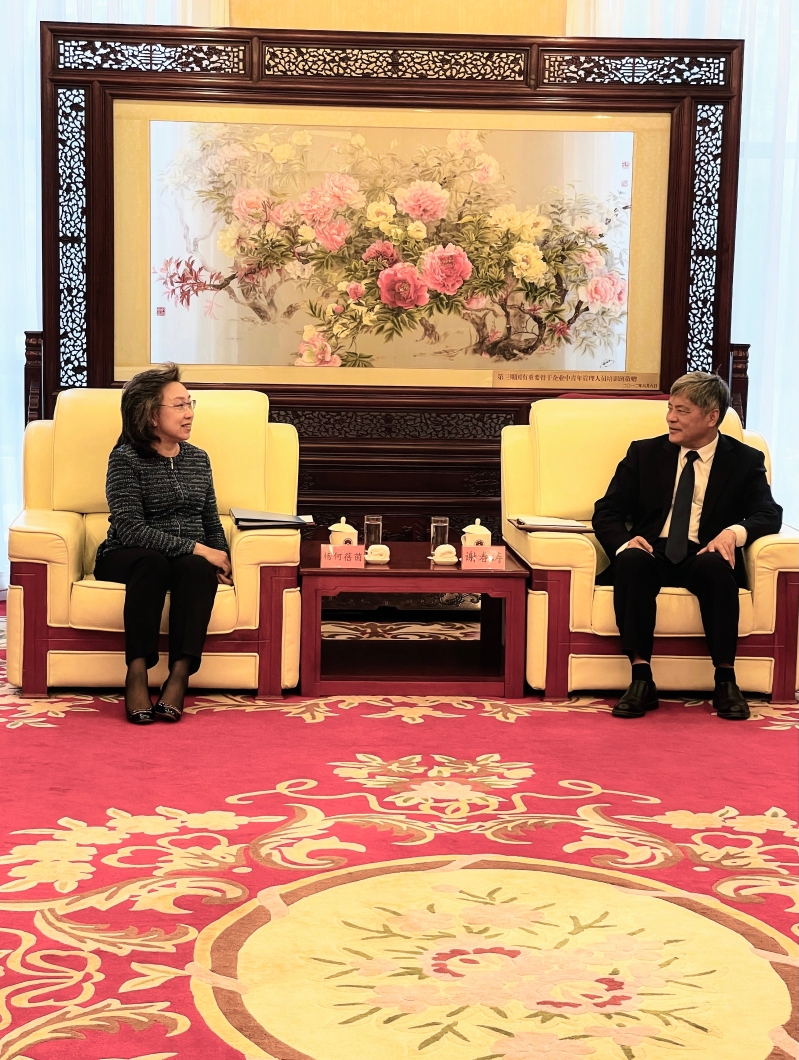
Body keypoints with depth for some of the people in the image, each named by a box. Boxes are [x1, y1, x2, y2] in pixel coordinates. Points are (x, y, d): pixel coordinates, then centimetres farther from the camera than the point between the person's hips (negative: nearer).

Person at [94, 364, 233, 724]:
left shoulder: (198, 459, 14)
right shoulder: (125, 459, -5)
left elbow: (212, 523, 17)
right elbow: (131, 529, -17)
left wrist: (221, 561, -5)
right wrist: (197, 549, -21)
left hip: (191, 560, 4)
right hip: (126, 559, -4)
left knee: (197, 569, -33)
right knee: (151, 562, -39)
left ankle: (180, 675, -37)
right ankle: (137, 672, -37)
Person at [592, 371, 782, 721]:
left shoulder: (745, 460, 9)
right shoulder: (644, 453, 12)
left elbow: (769, 515, -2)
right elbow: (606, 511, 7)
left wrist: (735, 531, -26)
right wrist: (624, 542, -17)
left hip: (704, 557, -1)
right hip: (651, 552, 1)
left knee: (715, 566, -37)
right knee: (632, 560, -34)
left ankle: (725, 680, -28)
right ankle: (641, 678, -34)